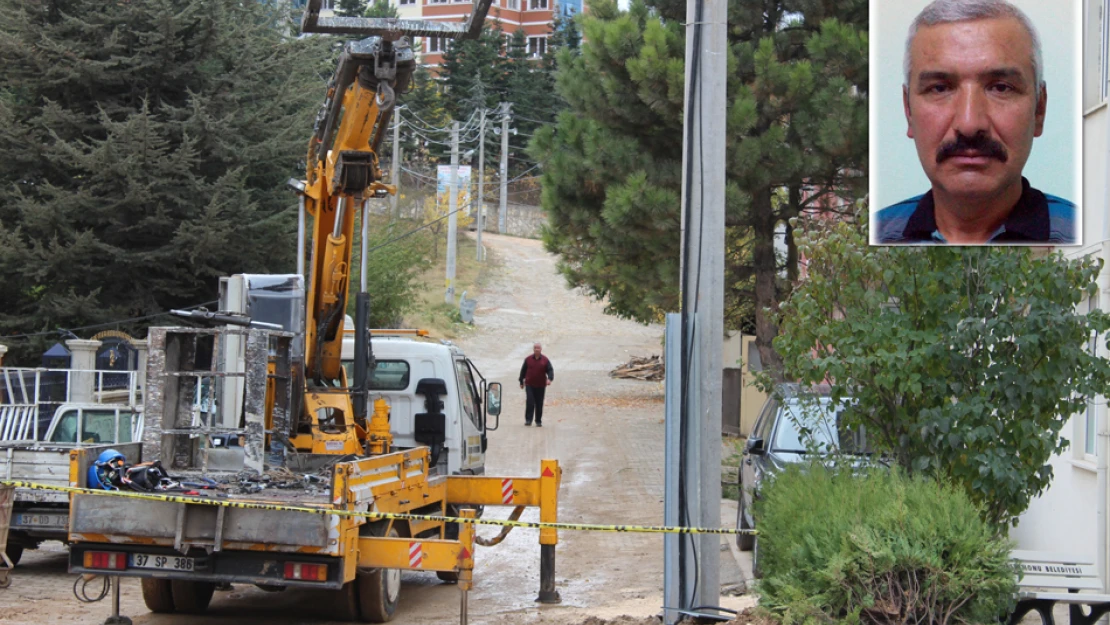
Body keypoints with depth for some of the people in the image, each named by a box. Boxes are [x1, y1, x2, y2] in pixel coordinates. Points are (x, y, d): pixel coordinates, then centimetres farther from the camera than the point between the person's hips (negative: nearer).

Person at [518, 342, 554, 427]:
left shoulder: (545, 360, 3)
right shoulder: (528, 359, 5)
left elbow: (550, 370, -3)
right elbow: (523, 371, 11)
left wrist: (549, 379, -22)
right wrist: (521, 382, 12)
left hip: (541, 386, 0)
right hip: (529, 385, 0)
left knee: (539, 404, 4)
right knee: (529, 402, -12)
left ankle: (538, 421, 14)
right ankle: (528, 420, -7)